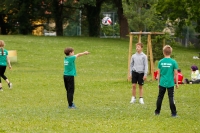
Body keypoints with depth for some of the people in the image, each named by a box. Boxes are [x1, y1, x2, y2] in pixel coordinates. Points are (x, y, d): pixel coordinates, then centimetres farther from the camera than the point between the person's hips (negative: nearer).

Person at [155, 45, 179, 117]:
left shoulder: (160, 62, -2)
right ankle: (173, 113, 1)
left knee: (160, 97, 13)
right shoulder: (173, 62, -8)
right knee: (171, 98, 2)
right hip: (170, 83, -2)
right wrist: (177, 83, 5)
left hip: (162, 83, 2)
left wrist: (159, 82, 16)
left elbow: (159, 73, 4)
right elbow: (176, 74, -5)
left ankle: (157, 112, 21)